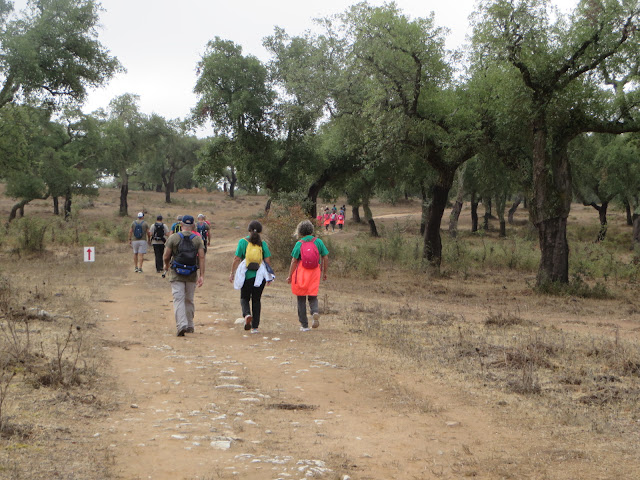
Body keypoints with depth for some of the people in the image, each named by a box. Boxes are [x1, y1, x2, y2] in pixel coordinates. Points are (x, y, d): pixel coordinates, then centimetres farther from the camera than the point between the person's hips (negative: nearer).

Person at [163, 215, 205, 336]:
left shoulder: (173, 238, -3)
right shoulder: (198, 239, 2)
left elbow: (166, 256, -3)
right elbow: (201, 257, -5)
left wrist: (166, 266, 18)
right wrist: (202, 275, -5)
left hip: (176, 275, -2)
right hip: (192, 275, 2)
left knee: (178, 300, -4)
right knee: (189, 300, 15)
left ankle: (181, 325, -19)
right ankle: (189, 326, 24)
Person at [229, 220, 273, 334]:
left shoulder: (243, 242, -3)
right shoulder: (263, 243, 0)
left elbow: (236, 259, -5)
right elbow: (267, 260, 0)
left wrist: (232, 273, 3)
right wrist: (269, 274, 13)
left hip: (246, 275, -1)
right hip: (260, 276, 1)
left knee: (244, 298, 16)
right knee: (256, 300, 12)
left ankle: (247, 314, -15)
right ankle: (255, 326, 10)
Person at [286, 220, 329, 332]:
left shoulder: (299, 244, -6)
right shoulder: (318, 242, 1)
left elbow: (294, 261, -6)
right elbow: (325, 258, 3)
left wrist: (290, 276, 1)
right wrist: (324, 273, 14)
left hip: (301, 273, -2)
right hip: (314, 273, 2)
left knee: (301, 299, 9)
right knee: (313, 297, 13)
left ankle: (304, 325, 10)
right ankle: (315, 312, -19)